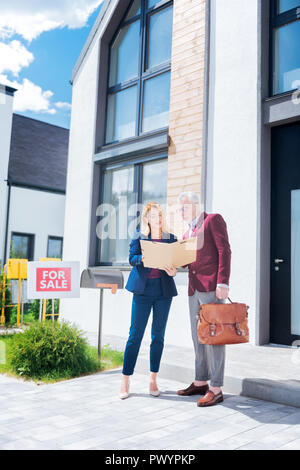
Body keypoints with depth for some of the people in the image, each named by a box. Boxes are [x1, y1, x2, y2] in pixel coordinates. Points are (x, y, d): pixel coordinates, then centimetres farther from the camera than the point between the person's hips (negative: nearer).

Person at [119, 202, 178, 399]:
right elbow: (132, 258, -4)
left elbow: (174, 262, 7)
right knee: (135, 334, -3)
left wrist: (173, 271, -15)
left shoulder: (171, 238, 10)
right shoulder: (139, 237, 6)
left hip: (164, 290, 2)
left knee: (158, 335, 7)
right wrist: (143, 258, -25)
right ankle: (125, 381, 6)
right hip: (143, 289, -2)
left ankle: (153, 380, 18)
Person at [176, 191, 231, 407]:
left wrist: (223, 283, -19)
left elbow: (224, 251, -10)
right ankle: (201, 382, 23)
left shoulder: (213, 220, 0)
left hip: (211, 287, -8)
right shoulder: (188, 233, 24)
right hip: (194, 289, 8)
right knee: (198, 337, 12)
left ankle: (216, 389, -1)